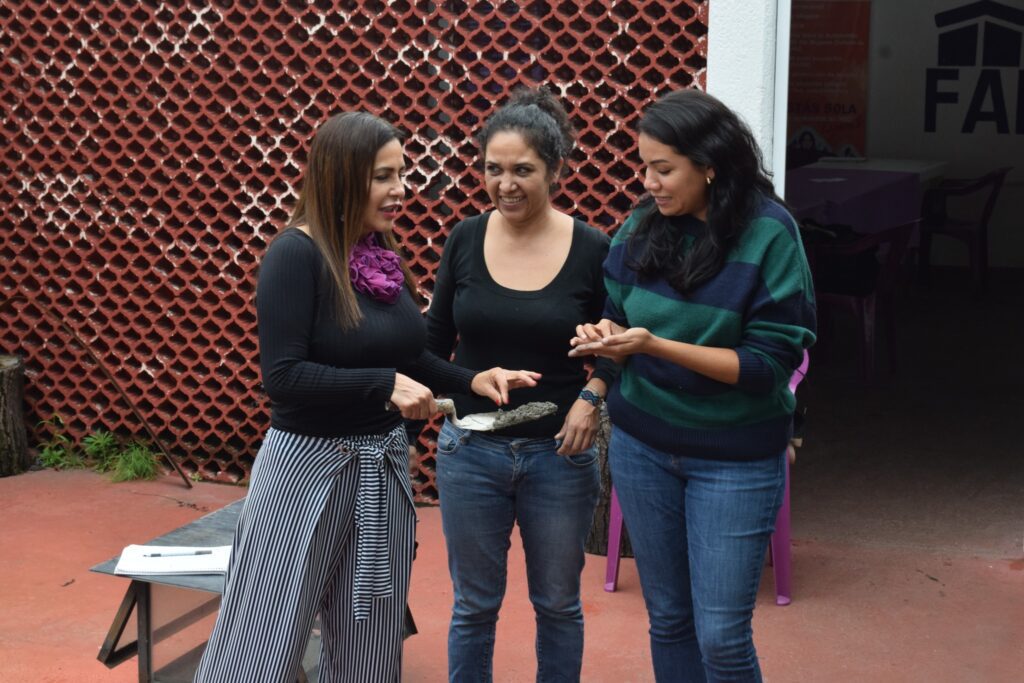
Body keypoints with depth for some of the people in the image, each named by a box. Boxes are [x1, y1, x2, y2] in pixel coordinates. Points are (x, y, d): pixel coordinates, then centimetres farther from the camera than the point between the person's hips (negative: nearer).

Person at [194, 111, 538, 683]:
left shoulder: (384, 254, 5)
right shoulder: (296, 254, -16)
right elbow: (283, 375, -21)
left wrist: (471, 380, 2)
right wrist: (385, 385, -23)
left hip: (385, 465, 7)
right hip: (309, 464, -7)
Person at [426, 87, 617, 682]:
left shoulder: (592, 250, -8)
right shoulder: (466, 240, -3)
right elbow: (436, 338, 7)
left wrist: (593, 394, -15)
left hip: (559, 453, -1)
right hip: (471, 449, 1)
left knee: (558, 604, 14)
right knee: (475, 605, 12)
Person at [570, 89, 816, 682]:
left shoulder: (769, 233, -14)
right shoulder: (644, 226, -1)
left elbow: (770, 364, -17)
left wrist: (656, 346, -24)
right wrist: (608, 338, -15)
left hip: (735, 459, -4)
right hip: (642, 445, 4)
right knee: (668, 620, 12)